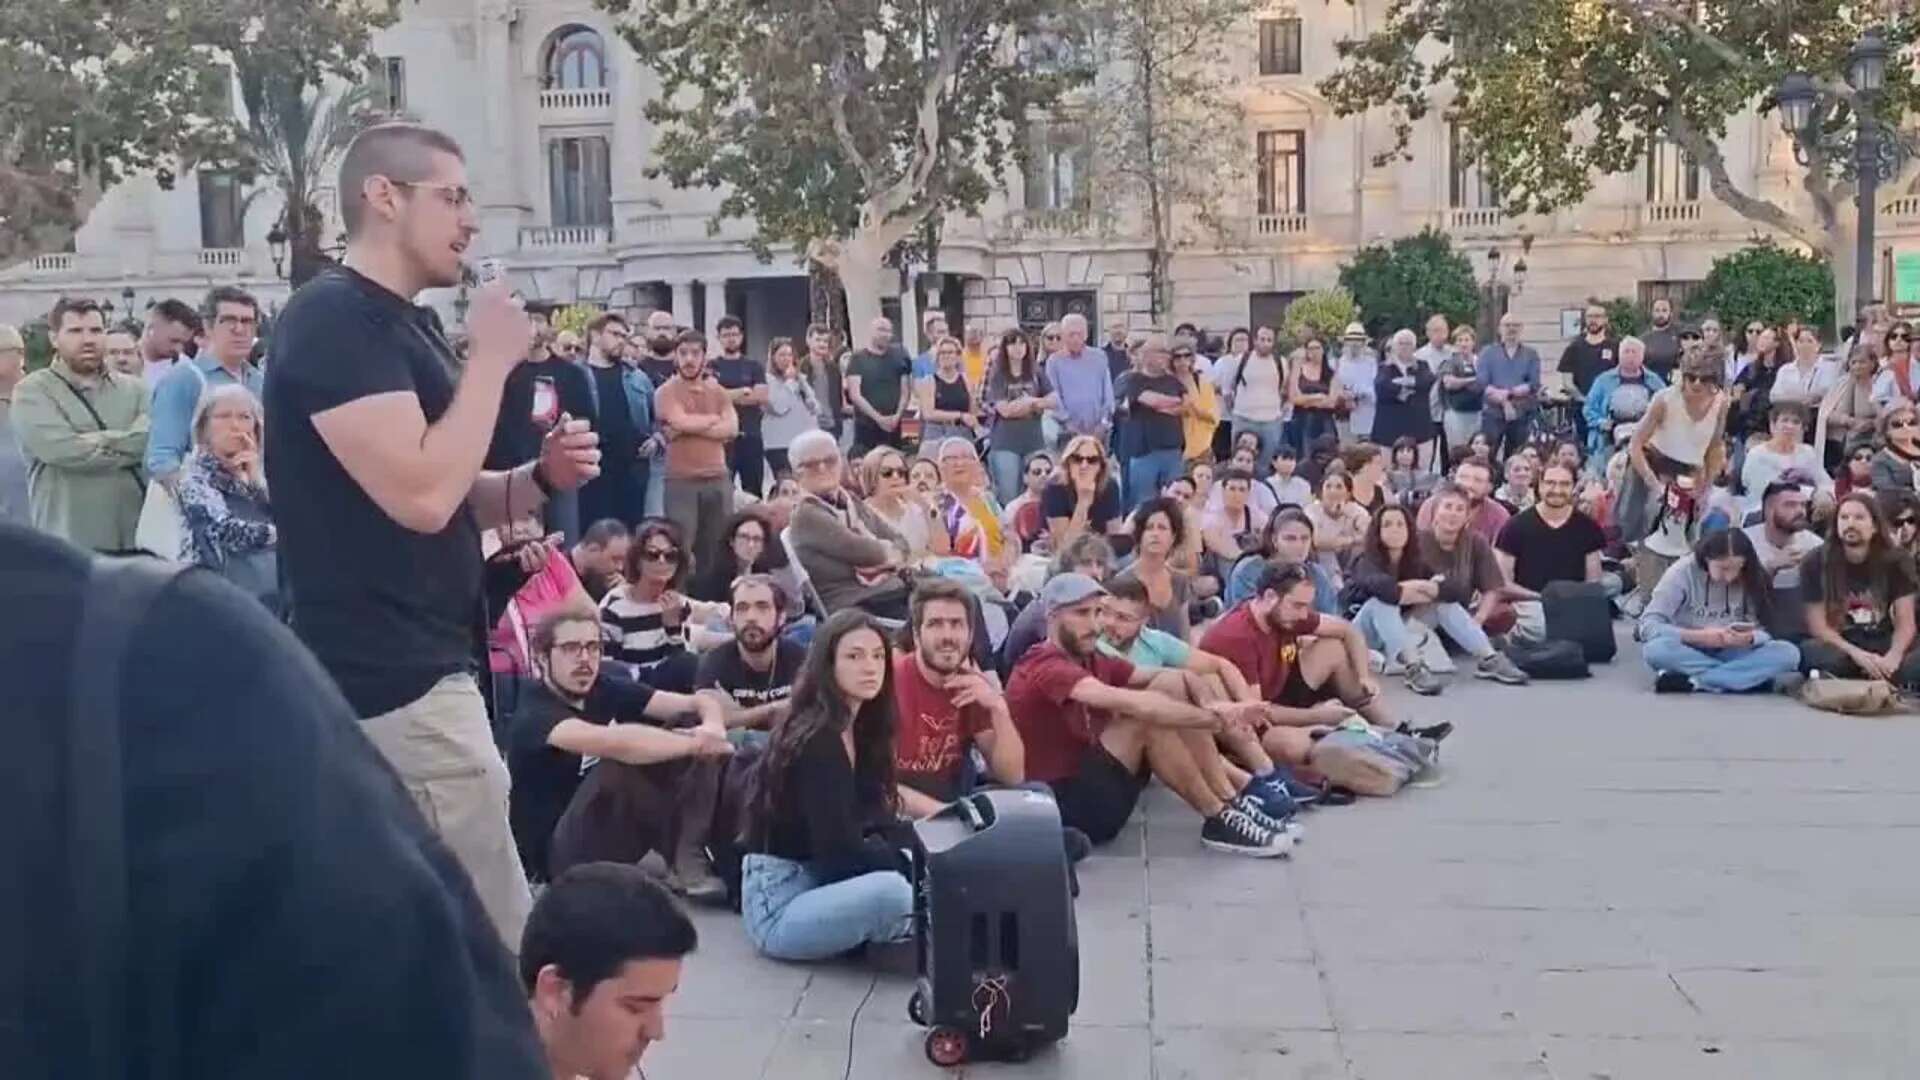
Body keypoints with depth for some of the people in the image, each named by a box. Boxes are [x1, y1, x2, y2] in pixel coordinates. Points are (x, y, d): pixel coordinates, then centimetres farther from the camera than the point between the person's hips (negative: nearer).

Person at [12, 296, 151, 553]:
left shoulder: (134, 389, 12)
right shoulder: (33, 391, 0)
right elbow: (63, 449, -15)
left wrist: (99, 440, -14)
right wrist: (129, 448, -5)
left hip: (137, 537, 4)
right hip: (67, 542, -4)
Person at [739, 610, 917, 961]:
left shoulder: (859, 731, 9)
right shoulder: (816, 741, -19)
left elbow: (875, 827, 9)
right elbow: (839, 850, -21)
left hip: (817, 881, 9)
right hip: (777, 905, -9)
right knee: (892, 890, -30)